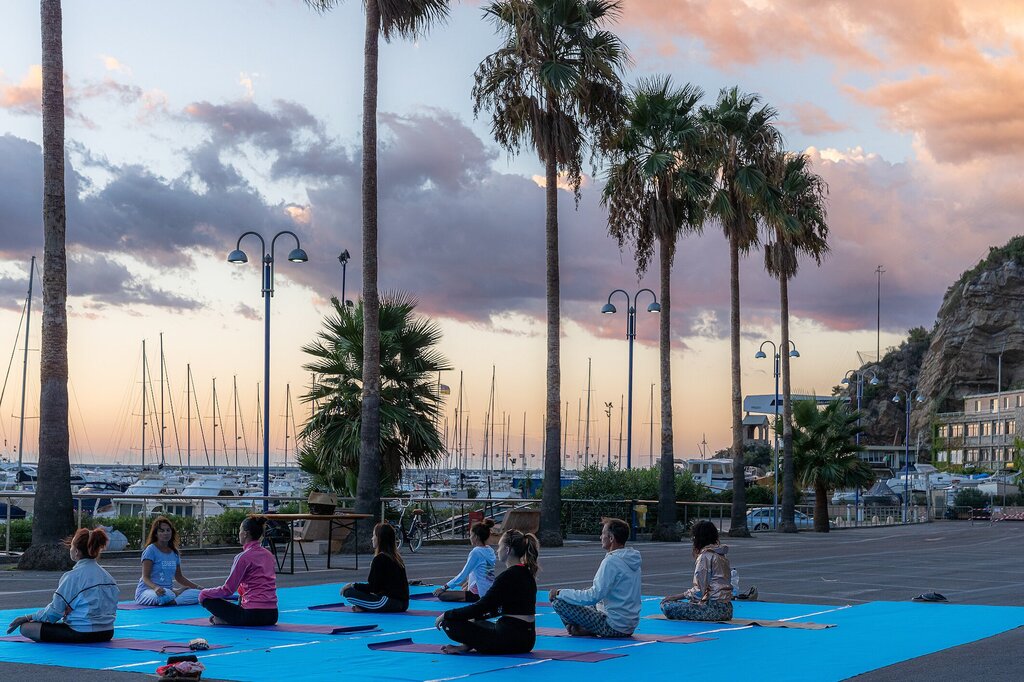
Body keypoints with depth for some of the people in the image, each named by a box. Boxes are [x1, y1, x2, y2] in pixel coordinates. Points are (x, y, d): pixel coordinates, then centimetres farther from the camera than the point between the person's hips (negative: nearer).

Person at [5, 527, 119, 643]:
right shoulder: (107, 576, 8)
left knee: (26, 628, -6)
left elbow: (55, 611, -10)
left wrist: (28, 618, 4)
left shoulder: (72, 576, -13)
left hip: (81, 635, -9)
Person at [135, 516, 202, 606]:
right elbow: (145, 577, -14)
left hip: (168, 590, 5)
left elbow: (179, 577, 24)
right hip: (147, 591, -5)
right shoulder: (151, 550, -7)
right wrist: (155, 588, -36)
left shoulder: (174, 552, 13)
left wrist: (198, 588, 15)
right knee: (165, 595, -41)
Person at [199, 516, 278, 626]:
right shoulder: (268, 554, 11)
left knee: (207, 599, 5)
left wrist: (204, 593, 5)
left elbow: (227, 590, -9)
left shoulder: (244, 557, -11)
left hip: (252, 615, -7)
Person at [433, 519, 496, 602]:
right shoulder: (489, 550, 9)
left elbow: (463, 575, -14)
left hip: (480, 595, -9)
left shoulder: (476, 552, -16)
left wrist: (444, 587, -7)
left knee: (441, 595, -13)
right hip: (490, 593, 9)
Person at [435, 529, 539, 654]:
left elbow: (481, 606, -17)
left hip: (510, 639, -9)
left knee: (449, 623, -5)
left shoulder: (509, 576, -16)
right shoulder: (526, 573, 12)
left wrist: (446, 615, -8)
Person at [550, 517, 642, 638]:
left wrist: (560, 593, -13)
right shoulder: (632, 559, 9)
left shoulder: (611, 561, -18)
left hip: (613, 626, -9)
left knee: (558, 602, -11)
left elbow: (594, 597, -21)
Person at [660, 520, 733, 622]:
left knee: (667, 606, -15)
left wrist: (677, 596, -5)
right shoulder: (722, 554, 15)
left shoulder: (705, 556, -10)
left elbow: (699, 590, -14)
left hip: (714, 608, -9)